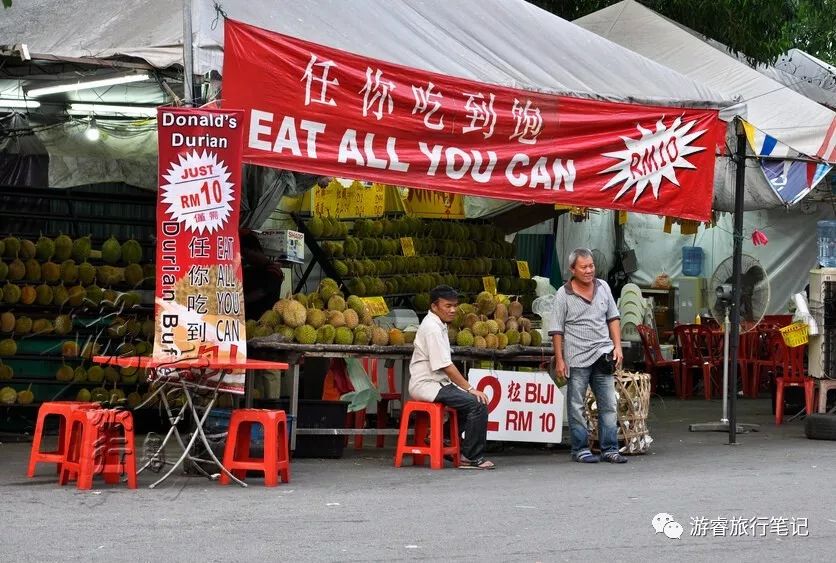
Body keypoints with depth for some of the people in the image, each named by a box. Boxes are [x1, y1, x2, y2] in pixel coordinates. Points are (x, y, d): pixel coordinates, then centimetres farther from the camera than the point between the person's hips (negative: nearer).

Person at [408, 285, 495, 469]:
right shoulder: (432, 328, -16)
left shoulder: (438, 326, 16)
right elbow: (446, 366, -20)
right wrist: (470, 389, -17)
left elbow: (445, 366, 18)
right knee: (478, 404, -19)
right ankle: (472, 457, -13)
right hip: (427, 385, -11)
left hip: (438, 382, 11)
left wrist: (468, 389, 11)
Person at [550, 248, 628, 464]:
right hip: (577, 358, -4)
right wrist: (559, 360, -7)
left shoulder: (603, 287, 9)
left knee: (608, 405, 4)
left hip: (602, 355, 4)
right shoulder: (564, 294, -4)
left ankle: (610, 449, 9)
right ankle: (580, 449, 10)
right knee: (577, 407, 2)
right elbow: (557, 330, -3)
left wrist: (617, 346, 7)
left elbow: (613, 319, 16)